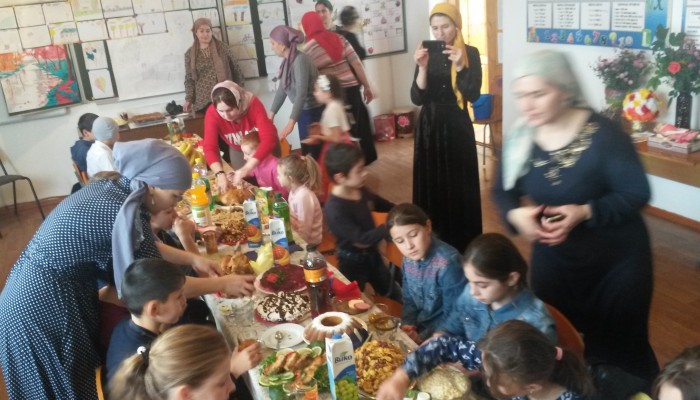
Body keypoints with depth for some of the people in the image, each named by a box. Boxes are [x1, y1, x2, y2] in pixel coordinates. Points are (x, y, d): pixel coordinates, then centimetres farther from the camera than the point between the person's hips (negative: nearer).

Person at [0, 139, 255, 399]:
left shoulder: (112, 187, 0)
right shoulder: (125, 211, -26)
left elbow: (140, 247, 13)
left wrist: (192, 259, 7)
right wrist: (222, 284, -10)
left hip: (40, 290, 9)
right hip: (43, 305, -8)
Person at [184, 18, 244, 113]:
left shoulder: (223, 48, 3)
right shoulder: (190, 54, 5)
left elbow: (236, 68, 7)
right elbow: (189, 79, 7)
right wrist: (189, 99, -3)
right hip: (202, 102, 0)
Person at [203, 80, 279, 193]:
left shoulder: (253, 104, -37)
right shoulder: (212, 113, -30)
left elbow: (269, 138, -46)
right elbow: (210, 148, -32)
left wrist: (247, 168, -55)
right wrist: (220, 174, -49)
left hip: (262, 148, -2)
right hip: (238, 150, 2)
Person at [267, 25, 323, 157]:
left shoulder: (300, 60, -23)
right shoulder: (287, 61, 2)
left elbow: (301, 94, -29)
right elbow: (282, 89, 11)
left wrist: (290, 123, -33)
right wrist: (271, 114, 10)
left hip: (314, 110, -8)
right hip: (304, 110, 8)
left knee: (315, 151, -2)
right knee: (306, 149, 15)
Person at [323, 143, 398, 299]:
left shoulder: (359, 190, -10)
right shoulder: (334, 210, -33)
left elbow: (378, 203, 13)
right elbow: (362, 239, -34)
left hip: (372, 255, 7)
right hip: (352, 263, -7)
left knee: (392, 295, 27)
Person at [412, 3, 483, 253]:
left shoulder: (470, 53, -3)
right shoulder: (427, 54, 1)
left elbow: (473, 95, -12)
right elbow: (417, 98, -6)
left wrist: (459, 67, -24)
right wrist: (422, 67, -19)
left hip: (457, 127, -2)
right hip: (430, 127, 2)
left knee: (459, 186, 2)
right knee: (431, 185, 5)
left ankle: (462, 244, 16)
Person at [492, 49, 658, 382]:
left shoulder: (603, 134, -23)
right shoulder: (520, 139, -8)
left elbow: (637, 193, -18)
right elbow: (503, 190, 1)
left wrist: (584, 212, -32)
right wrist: (516, 214, -22)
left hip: (616, 260, -4)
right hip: (553, 258, 4)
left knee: (620, 347, 13)